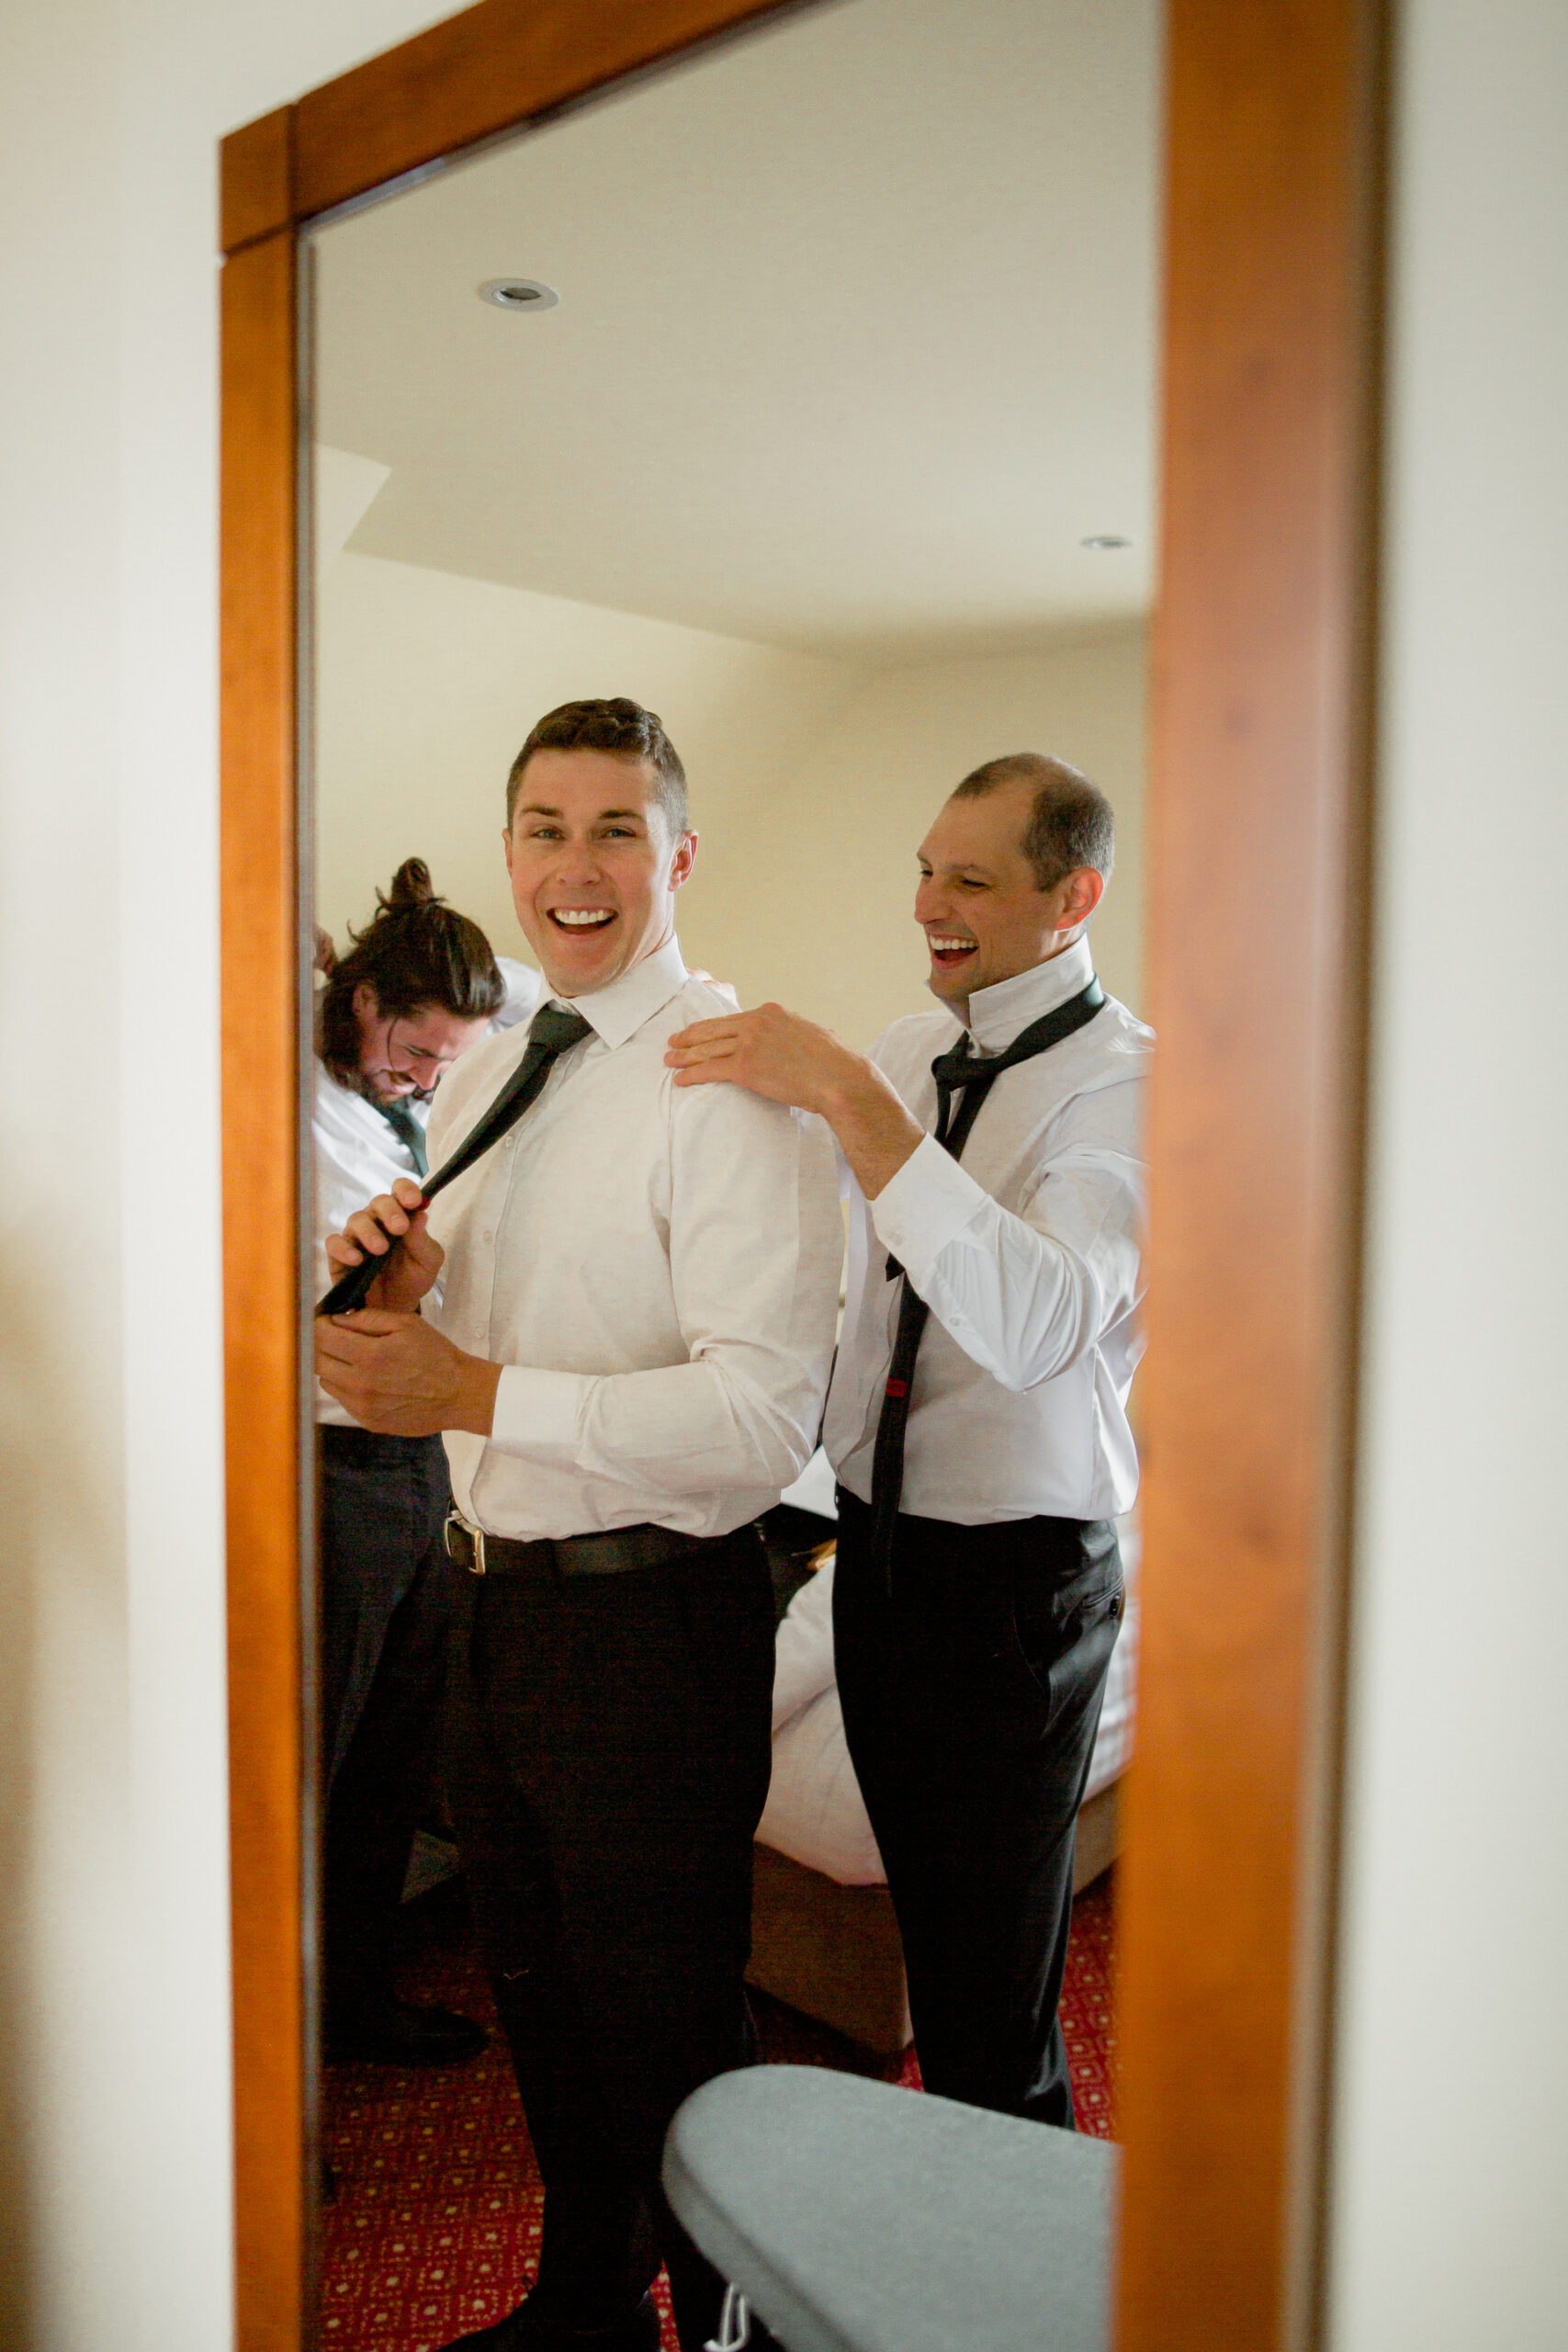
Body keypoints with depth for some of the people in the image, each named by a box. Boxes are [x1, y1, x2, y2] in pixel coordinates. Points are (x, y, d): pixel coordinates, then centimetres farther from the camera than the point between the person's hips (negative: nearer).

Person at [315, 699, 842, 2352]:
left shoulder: (734, 1083, -17)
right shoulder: (478, 1081, 10)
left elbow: (764, 1416, -25)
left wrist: (478, 1394, -28)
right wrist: (398, 1296, -5)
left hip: (650, 1619, -8)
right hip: (497, 1597, 8)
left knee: (666, 2044, 10)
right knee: (537, 2001, 25)